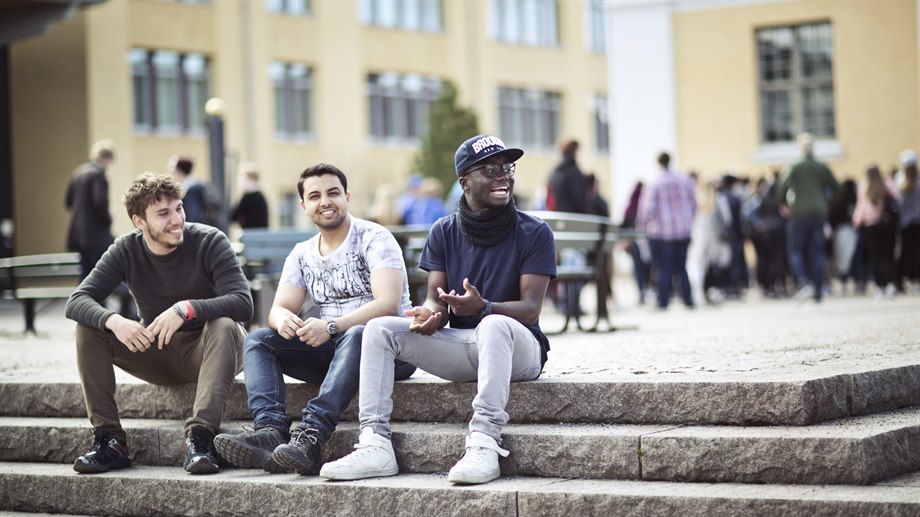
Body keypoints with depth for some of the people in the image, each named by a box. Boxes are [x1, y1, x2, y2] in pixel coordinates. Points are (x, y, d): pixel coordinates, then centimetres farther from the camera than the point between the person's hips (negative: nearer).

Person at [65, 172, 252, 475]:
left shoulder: (210, 242, -15)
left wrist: (186, 308, -42)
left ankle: (199, 437, -43)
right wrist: (114, 321, -36)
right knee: (89, 327, -17)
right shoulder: (127, 250, -6)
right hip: (157, 354, 3)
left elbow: (243, 303, -27)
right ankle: (109, 441, -19)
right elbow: (77, 301, -15)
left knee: (224, 325, -36)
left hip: (209, 350, -3)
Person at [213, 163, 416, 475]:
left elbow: (388, 304, -19)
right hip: (331, 347, 6)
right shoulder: (302, 254, 13)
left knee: (357, 336, -39)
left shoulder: (373, 238, -6)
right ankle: (270, 431, -35)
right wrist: (283, 319, -21)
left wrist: (332, 326, -32)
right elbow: (278, 308, 6)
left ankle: (310, 436, -50)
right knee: (257, 340, -11)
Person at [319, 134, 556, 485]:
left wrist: (481, 307, -34)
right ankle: (375, 445, -26)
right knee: (379, 329, -14)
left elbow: (530, 308, -13)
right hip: (459, 345, 5)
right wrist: (432, 314, -24)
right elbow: (436, 299, 3)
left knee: (493, 324, -39)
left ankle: (485, 443, -45)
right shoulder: (444, 232, 8)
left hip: (518, 349, -4)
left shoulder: (534, 233, -4)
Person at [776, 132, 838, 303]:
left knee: (795, 250, 4)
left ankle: (804, 283, -18)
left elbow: (782, 188, -14)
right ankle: (818, 293, 5)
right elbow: (834, 188, 10)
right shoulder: (822, 168, 5)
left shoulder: (794, 168, -6)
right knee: (817, 252, 6)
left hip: (799, 213, -3)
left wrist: (783, 205, 1)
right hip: (819, 213, 3)